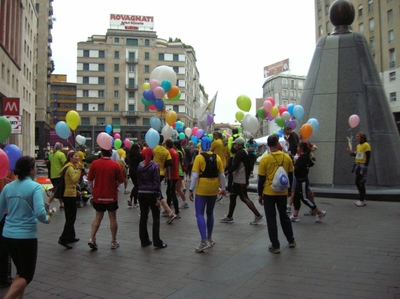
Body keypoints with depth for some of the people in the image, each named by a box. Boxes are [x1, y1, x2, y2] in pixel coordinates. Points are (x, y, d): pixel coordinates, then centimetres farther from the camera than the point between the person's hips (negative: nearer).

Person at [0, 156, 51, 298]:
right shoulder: (35, 186, -13)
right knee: (26, 275, 8)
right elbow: (40, 213, -23)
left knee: (21, 272, 23)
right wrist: (46, 219, -2)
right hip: (26, 236, -6)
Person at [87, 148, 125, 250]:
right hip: (111, 196, -2)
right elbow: (121, 181, -4)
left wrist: (93, 190, 14)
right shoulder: (115, 165, -9)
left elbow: (90, 180, -1)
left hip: (98, 196, 2)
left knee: (98, 217, 17)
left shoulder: (94, 163, -6)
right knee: (113, 218, 10)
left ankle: (92, 238, 6)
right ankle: (114, 242, 17)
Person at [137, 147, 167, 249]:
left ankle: (144, 240, 17)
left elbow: (138, 180, 9)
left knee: (143, 217, 11)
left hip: (141, 193, 5)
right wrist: (158, 197, -11)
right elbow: (156, 182, -13)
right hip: (151, 194, -5)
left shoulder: (139, 165, 5)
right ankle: (157, 241, 1)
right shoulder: (154, 166, -10)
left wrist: (141, 189, 15)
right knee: (156, 217, 3)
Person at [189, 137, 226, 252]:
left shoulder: (199, 157, -10)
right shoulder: (217, 157, 2)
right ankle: (209, 238, 27)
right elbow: (222, 175, 4)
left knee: (199, 214, -2)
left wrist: (191, 190, -7)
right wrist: (223, 188, 15)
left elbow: (195, 175, -13)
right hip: (214, 189, 5)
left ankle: (204, 241, -13)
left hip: (202, 189, -5)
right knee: (210, 213, 18)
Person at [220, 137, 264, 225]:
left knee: (244, 198, -6)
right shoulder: (244, 152, 15)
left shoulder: (240, 153, -16)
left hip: (240, 180, -11)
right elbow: (248, 167, 19)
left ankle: (258, 215, -2)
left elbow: (234, 166, -22)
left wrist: (226, 172, -11)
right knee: (232, 196, 14)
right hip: (238, 180, 11)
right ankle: (229, 217, 20)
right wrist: (247, 180, 22)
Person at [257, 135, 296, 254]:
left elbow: (261, 179, -7)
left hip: (269, 193, -3)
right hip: (282, 192, 3)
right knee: (284, 216, 21)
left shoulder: (265, 159, -11)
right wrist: (289, 190, 19)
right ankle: (291, 240, 33)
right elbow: (291, 176, 5)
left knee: (271, 219, 6)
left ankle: (275, 246, 12)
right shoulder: (287, 157, -3)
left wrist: (260, 195, 2)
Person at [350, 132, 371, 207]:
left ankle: (362, 200, -2)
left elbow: (368, 157, -13)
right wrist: (353, 154, 2)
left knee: (359, 183, -9)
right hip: (357, 165, 8)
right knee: (359, 183, 11)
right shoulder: (358, 145, 14)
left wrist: (365, 166, -18)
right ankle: (362, 199, 20)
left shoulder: (366, 145, -10)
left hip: (362, 166, -8)